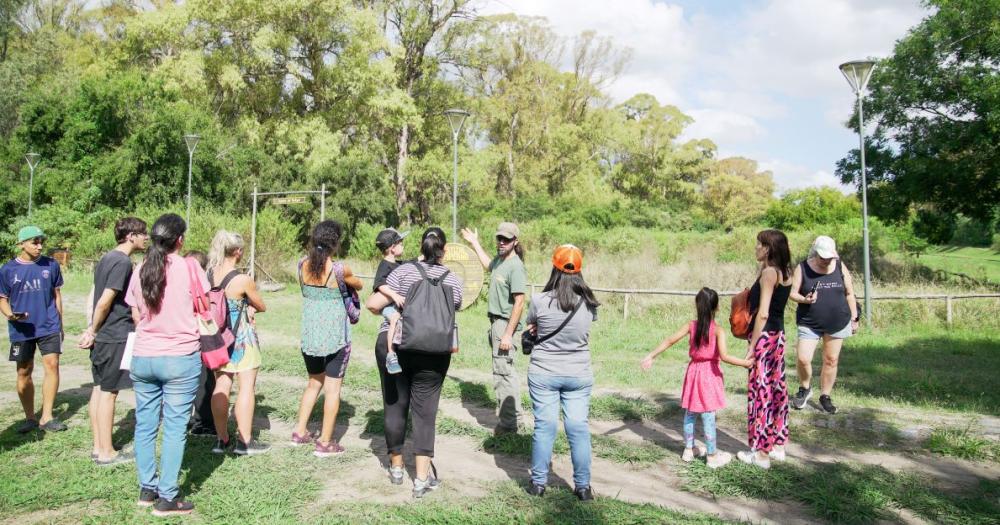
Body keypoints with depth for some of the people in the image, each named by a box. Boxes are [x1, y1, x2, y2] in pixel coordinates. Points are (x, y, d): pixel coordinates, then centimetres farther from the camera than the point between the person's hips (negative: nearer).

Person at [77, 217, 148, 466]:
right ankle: (107, 453, 6)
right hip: (115, 336, -9)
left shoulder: (107, 259, 13)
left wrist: (92, 330, 13)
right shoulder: (123, 262, -16)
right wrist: (93, 331, -7)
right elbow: (105, 302, -18)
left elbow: (97, 298, 15)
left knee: (99, 389, 13)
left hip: (102, 336, 9)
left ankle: (98, 447, 21)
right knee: (108, 392, -2)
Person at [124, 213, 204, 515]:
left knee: (145, 425, 14)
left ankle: (147, 489, 24)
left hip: (142, 357, 5)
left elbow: (136, 317, 12)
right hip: (181, 359, -5)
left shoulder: (140, 269, 5)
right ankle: (167, 497, 6)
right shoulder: (188, 267, -8)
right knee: (175, 428, 1)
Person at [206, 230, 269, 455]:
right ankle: (244, 441, 7)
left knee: (221, 388, 12)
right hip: (242, 338, -6)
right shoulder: (244, 280, -18)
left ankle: (221, 439, 20)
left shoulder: (209, 275, -1)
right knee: (246, 387, 3)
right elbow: (262, 307, -3)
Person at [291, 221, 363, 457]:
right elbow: (359, 286, 3)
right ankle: (325, 442, 11)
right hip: (336, 337, -5)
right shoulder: (339, 269, -16)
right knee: (332, 387, 5)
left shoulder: (302, 265, -3)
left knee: (314, 382, 23)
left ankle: (300, 431, 27)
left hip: (309, 335, 5)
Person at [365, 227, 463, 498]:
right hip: (433, 356, 1)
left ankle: (396, 467, 28)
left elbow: (373, 304, -10)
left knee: (395, 406, 14)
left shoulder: (404, 270, -7)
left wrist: (384, 311, 10)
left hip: (395, 347, 0)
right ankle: (422, 478, 6)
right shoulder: (453, 280, 0)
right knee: (424, 412, 6)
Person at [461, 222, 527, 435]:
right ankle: (514, 415, 30)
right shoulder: (500, 259, 10)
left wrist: (508, 334, -24)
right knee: (507, 371, 17)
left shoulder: (515, 266, -18)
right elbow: (489, 266, 37)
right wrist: (475, 243, 42)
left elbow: (519, 303, -22)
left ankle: (508, 423, 3)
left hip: (506, 324, -10)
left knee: (503, 372, -6)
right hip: (497, 322, 10)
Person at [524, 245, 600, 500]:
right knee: (579, 428, 8)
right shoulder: (589, 304, -7)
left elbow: (530, 326, 4)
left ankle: (538, 482, 18)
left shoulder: (540, 301, -13)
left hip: (543, 373, -1)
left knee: (544, 426, 7)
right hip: (579, 375, 1)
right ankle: (583, 486, 17)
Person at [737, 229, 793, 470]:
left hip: (765, 336, -9)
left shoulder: (769, 273, -16)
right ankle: (778, 445, 26)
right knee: (776, 388, 16)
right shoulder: (784, 273, 11)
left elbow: (762, 314, -20)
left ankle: (761, 453, 6)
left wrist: (752, 346, -17)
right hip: (778, 334, 9)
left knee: (761, 391, -2)